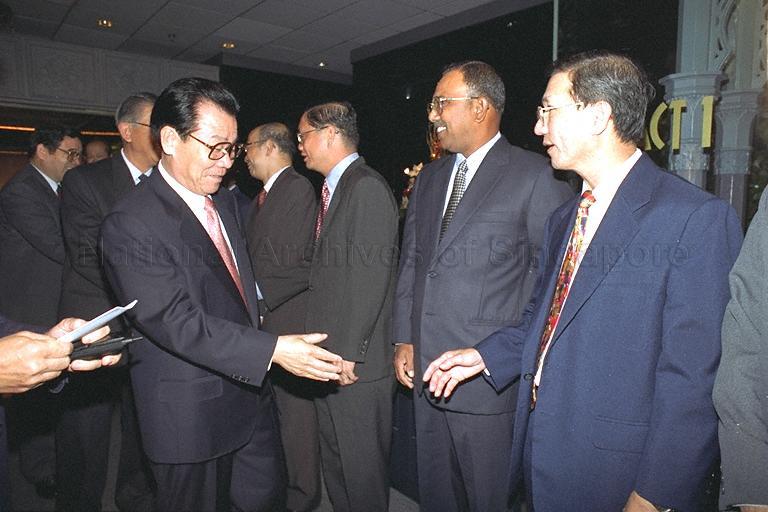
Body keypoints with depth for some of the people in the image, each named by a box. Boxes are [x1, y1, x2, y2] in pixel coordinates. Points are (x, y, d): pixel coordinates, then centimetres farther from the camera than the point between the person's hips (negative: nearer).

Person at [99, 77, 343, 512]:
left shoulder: (224, 200, 7)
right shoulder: (130, 226, -19)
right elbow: (174, 321, -26)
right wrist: (272, 350, -31)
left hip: (252, 393, 7)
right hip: (191, 417, -7)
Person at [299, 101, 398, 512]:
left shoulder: (367, 188, -14)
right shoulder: (333, 189, 15)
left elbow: (370, 275, -21)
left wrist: (348, 352, -19)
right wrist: (321, 347, 12)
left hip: (356, 362, -9)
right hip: (329, 357, 9)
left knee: (362, 465, 7)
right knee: (333, 459, 22)